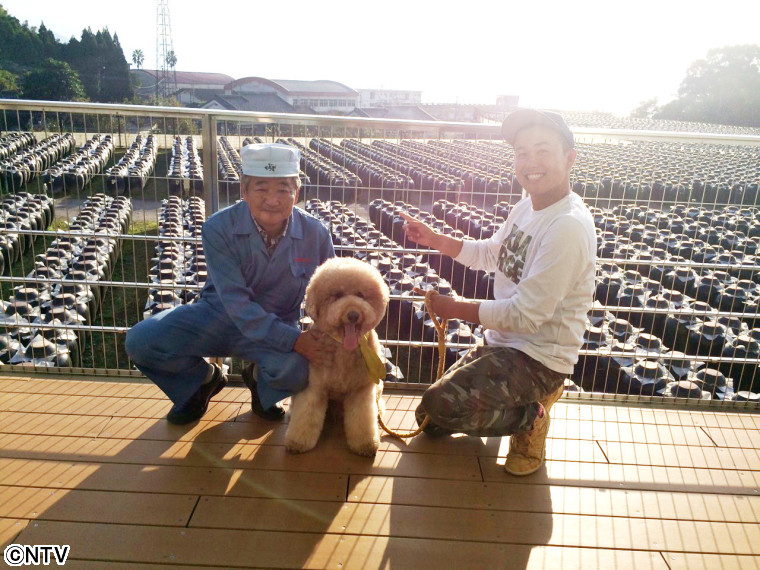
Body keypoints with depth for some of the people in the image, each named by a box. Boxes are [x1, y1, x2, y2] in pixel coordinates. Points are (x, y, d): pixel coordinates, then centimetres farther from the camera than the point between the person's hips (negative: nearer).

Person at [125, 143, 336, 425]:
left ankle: (261, 381, 8)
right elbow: (237, 303, -25)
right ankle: (204, 379, 12)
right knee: (140, 341, -19)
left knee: (297, 370, -33)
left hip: (277, 326, 0)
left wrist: (326, 344, -18)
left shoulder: (315, 234, -15)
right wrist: (294, 340, -35)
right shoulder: (219, 228, -20)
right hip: (219, 314, 1)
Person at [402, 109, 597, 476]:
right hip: (502, 343, 8)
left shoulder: (568, 227, -25)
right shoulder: (528, 206, 2)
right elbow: (490, 254, 19)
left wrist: (456, 309, -14)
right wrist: (433, 239, 7)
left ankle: (530, 418, 1)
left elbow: (525, 315, -25)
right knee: (431, 423, 10)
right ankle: (521, 403, 24)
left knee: (440, 406, -25)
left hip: (538, 357, -8)